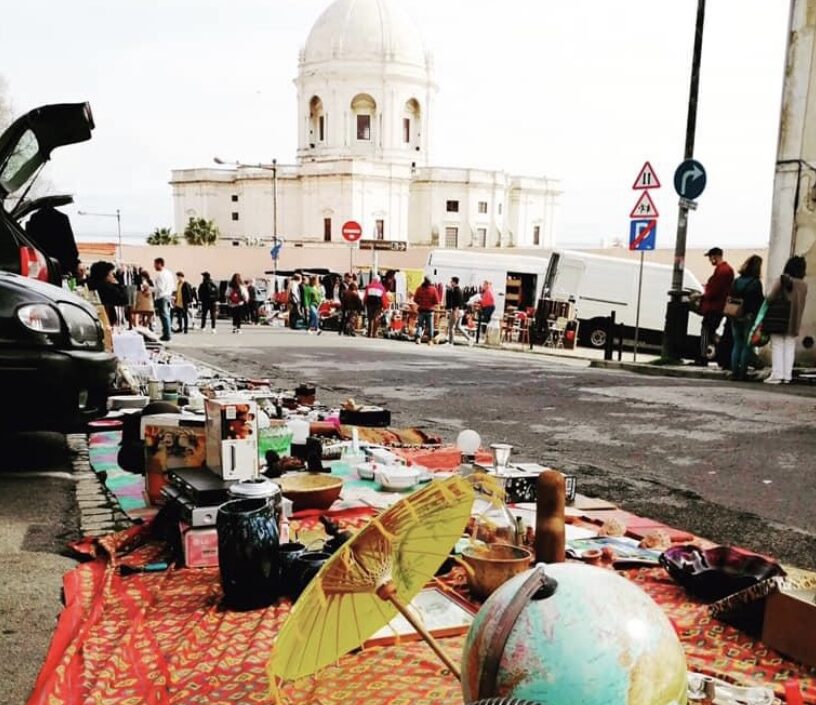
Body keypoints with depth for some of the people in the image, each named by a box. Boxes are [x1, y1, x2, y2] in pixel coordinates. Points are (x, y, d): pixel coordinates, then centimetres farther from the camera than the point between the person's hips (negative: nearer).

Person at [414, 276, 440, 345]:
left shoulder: (419, 289, -4)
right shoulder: (433, 289, -7)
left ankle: (418, 337, -11)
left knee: (420, 324, 7)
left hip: (421, 309, 1)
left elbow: (415, 299, -1)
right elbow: (436, 301, -7)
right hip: (430, 310, -1)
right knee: (430, 326, 7)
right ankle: (430, 340, 7)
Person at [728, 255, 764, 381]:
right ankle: (742, 373, 3)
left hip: (736, 318, 5)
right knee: (747, 346, 3)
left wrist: (732, 316, 11)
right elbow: (759, 303, -11)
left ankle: (734, 372, 9)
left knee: (737, 345, 11)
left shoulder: (736, 281, 5)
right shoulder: (756, 283, -10)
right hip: (749, 318, -5)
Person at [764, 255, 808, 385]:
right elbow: (801, 305, 9)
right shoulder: (803, 285, 6)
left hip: (778, 320, -4)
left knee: (777, 346, 0)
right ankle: (787, 375, 6)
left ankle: (777, 374, -6)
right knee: (789, 347, 8)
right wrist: (796, 319, 16)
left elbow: (770, 298, -9)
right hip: (794, 322, 4)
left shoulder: (782, 280, -9)